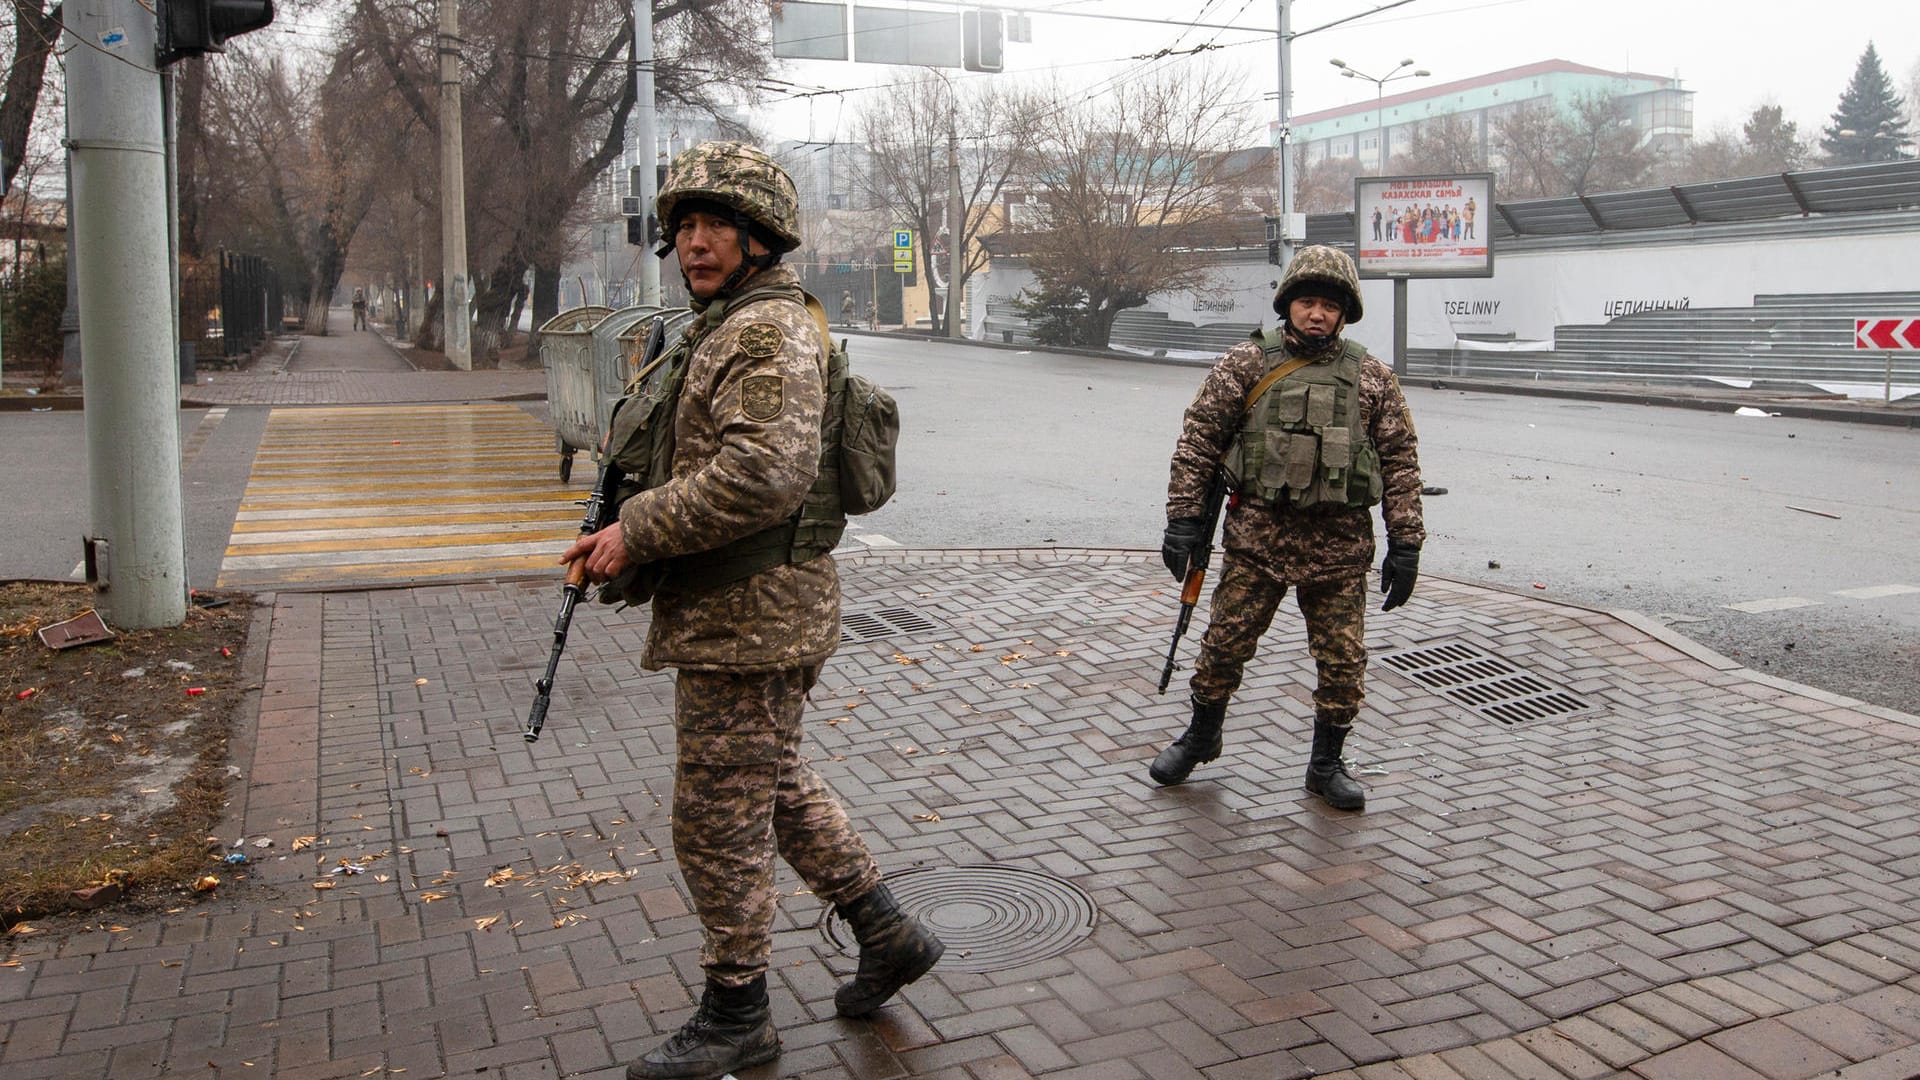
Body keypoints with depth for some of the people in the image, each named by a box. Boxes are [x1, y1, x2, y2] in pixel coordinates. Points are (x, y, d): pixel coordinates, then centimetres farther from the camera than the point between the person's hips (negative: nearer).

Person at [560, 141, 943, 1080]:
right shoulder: (722, 328, 17)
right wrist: (629, 531, 13)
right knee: (774, 783, 21)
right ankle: (887, 933, 32)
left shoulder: (772, 332, -18)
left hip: (746, 621, -11)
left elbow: (760, 474, -30)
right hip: (748, 613, 11)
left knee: (719, 815, 1)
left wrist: (638, 530, -22)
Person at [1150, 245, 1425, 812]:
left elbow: (1401, 461, 6)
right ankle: (1201, 735, 32)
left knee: (1343, 661, 6)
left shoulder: (1373, 378, 4)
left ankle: (1327, 764, 26)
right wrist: (1183, 518, -4)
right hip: (1256, 536, -1)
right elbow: (1198, 440, 1)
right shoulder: (1245, 364, 0)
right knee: (1224, 645, 7)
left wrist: (1405, 544, 1)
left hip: (1339, 546, 1)